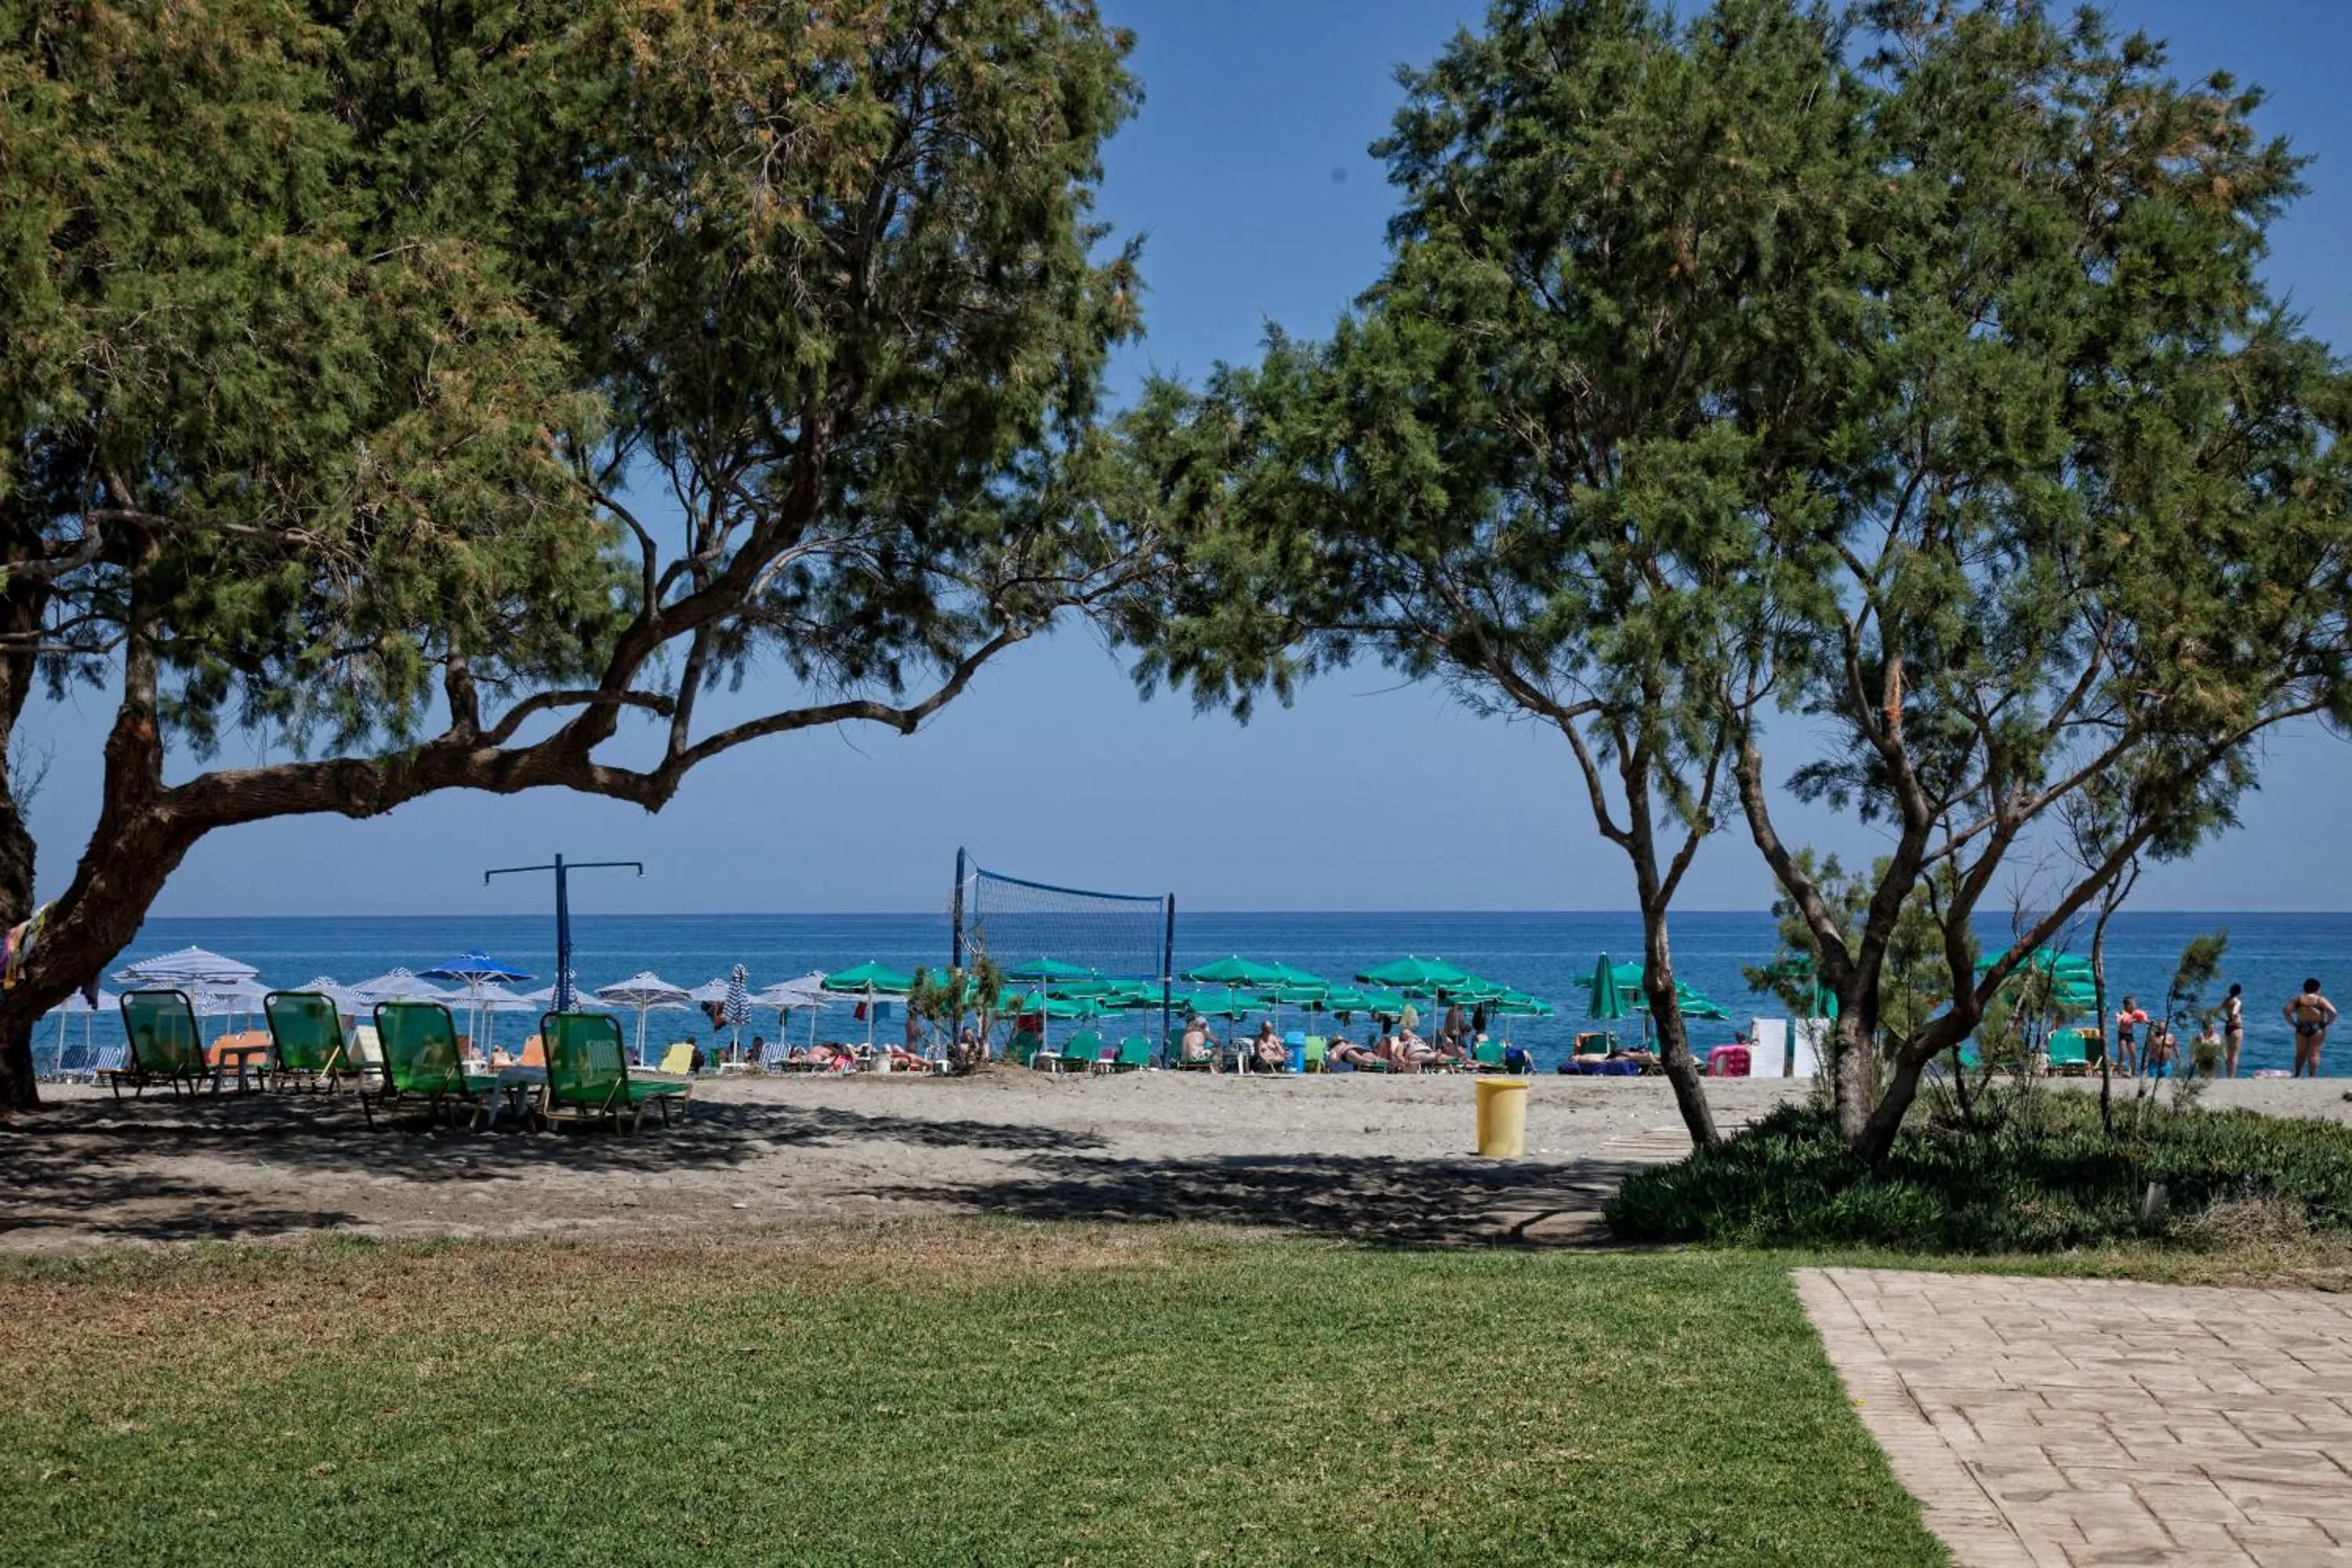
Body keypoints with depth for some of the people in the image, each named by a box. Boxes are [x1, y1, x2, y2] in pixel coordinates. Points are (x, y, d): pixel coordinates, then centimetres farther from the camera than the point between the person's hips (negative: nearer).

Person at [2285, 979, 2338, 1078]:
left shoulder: (2298, 999, 5)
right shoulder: (2321, 1000, -3)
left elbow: (2287, 1010, -5)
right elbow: (2333, 1013, -13)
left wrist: (2293, 1023, 3)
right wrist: (2327, 1023, -1)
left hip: (2301, 1028, 3)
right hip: (2317, 1029, -3)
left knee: (2301, 1054, 13)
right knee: (2314, 1054, -1)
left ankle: (2297, 1075, 16)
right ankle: (2313, 1076, -4)